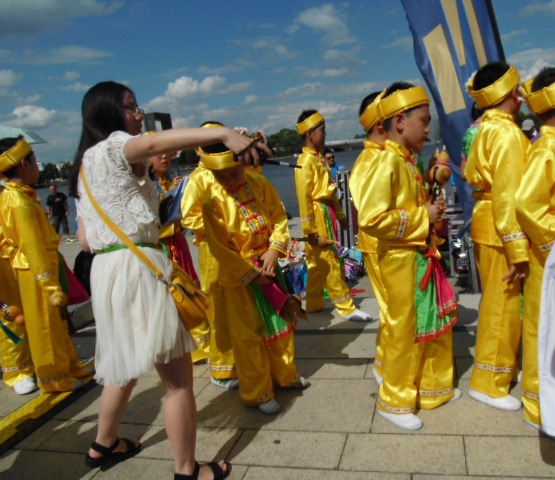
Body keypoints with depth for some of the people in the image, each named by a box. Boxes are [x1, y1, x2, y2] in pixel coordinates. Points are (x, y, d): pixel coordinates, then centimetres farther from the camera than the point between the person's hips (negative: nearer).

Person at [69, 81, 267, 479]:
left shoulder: (86, 164, 20)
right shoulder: (110, 148, -7)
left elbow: (86, 239, 17)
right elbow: (154, 142, -32)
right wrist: (224, 132, -42)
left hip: (107, 271, 10)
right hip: (137, 270, -10)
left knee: (125, 366, 26)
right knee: (178, 375, -2)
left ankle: (104, 445, 44)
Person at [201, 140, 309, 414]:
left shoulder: (260, 184, -6)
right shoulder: (213, 200, -18)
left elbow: (279, 217, 0)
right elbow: (219, 247, -16)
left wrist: (274, 250, -15)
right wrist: (251, 273, -16)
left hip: (268, 265, 5)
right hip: (239, 275, -5)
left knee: (281, 322, 19)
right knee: (248, 335, 5)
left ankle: (285, 375, 40)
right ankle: (257, 394, 22)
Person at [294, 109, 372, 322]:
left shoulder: (319, 158, 14)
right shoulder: (305, 162, -14)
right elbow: (304, 198, -17)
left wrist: (340, 215, 20)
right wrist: (310, 232, -18)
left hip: (327, 214, 9)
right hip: (317, 215, -9)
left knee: (319, 264, 16)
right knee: (329, 263, -3)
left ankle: (314, 303, 27)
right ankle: (347, 308, 4)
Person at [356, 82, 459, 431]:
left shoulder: (407, 161, 10)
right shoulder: (387, 163, -19)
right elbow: (371, 219, -29)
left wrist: (431, 211, 4)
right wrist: (423, 217, -20)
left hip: (422, 256, 9)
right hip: (402, 260, -9)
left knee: (438, 323, 20)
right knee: (404, 332, 5)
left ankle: (434, 388, 38)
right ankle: (396, 401, 24)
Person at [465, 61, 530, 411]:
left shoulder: (487, 130, 12)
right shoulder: (507, 133, -16)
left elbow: (473, 174, 11)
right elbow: (508, 195, -22)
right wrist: (519, 249, -23)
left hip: (489, 225, 10)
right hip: (501, 230, -10)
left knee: (500, 303, 20)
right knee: (503, 306, 1)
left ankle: (505, 366, 37)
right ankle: (489, 382, 13)